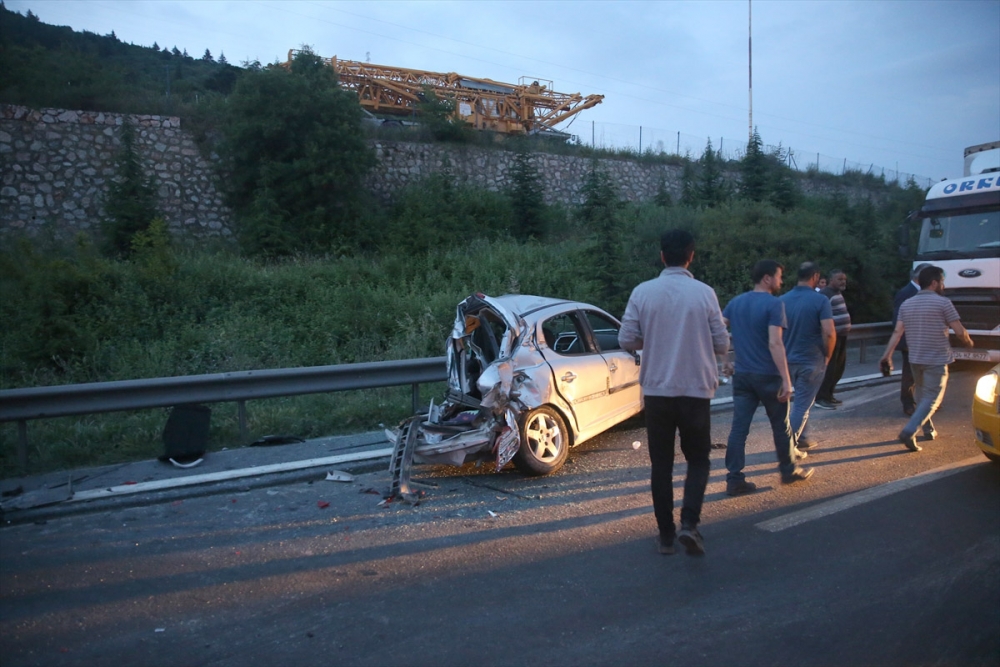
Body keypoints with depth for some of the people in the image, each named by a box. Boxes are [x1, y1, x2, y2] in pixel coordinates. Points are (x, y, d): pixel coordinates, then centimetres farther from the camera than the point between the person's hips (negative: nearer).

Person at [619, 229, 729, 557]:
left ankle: (666, 534, 18)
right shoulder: (704, 293, -6)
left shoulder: (642, 292, -5)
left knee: (661, 463, 12)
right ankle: (689, 523, -2)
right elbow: (721, 345, -1)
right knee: (698, 459, 15)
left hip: (657, 390, 1)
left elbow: (626, 340, -4)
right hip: (696, 390, -1)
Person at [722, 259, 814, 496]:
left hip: (742, 375, 5)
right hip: (768, 375, -5)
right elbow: (775, 344, -19)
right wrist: (786, 380, -19)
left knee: (739, 427, 3)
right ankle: (789, 470, 30)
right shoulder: (774, 303, -12)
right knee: (780, 425, 14)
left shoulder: (735, 303, 8)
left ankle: (734, 479, 2)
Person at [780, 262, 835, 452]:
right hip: (812, 360, -5)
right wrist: (827, 355, -4)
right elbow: (829, 333, -20)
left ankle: (802, 439, 29)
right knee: (802, 404, 2)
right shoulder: (820, 300, -12)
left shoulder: (783, 300, 2)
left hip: (789, 359, 5)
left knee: (801, 401, 22)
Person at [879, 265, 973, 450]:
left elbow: (897, 332, -1)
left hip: (915, 359, 5)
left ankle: (929, 430, 32)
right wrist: (968, 342, 12)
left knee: (921, 395, 23)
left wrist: (887, 355, -2)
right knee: (932, 398, -3)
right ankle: (909, 432, -19)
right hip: (937, 360, -5)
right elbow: (959, 332, -9)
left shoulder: (906, 304, 5)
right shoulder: (943, 303, -10)